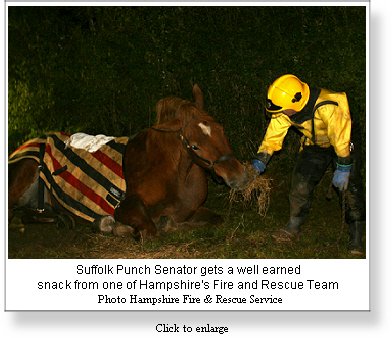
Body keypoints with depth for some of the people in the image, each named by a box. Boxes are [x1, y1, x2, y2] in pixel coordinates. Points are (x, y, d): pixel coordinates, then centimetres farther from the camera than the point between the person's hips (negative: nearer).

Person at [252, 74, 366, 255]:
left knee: (349, 187, -12)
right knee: (300, 182, -1)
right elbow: (274, 132, -13)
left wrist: (343, 168, -27)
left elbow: (340, 137, -32)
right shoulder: (285, 108, -21)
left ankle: (356, 240, -3)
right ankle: (293, 228, 16)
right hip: (314, 145, 5)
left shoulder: (327, 107, -41)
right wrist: (261, 159, -22)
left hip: (342, 144, -5)